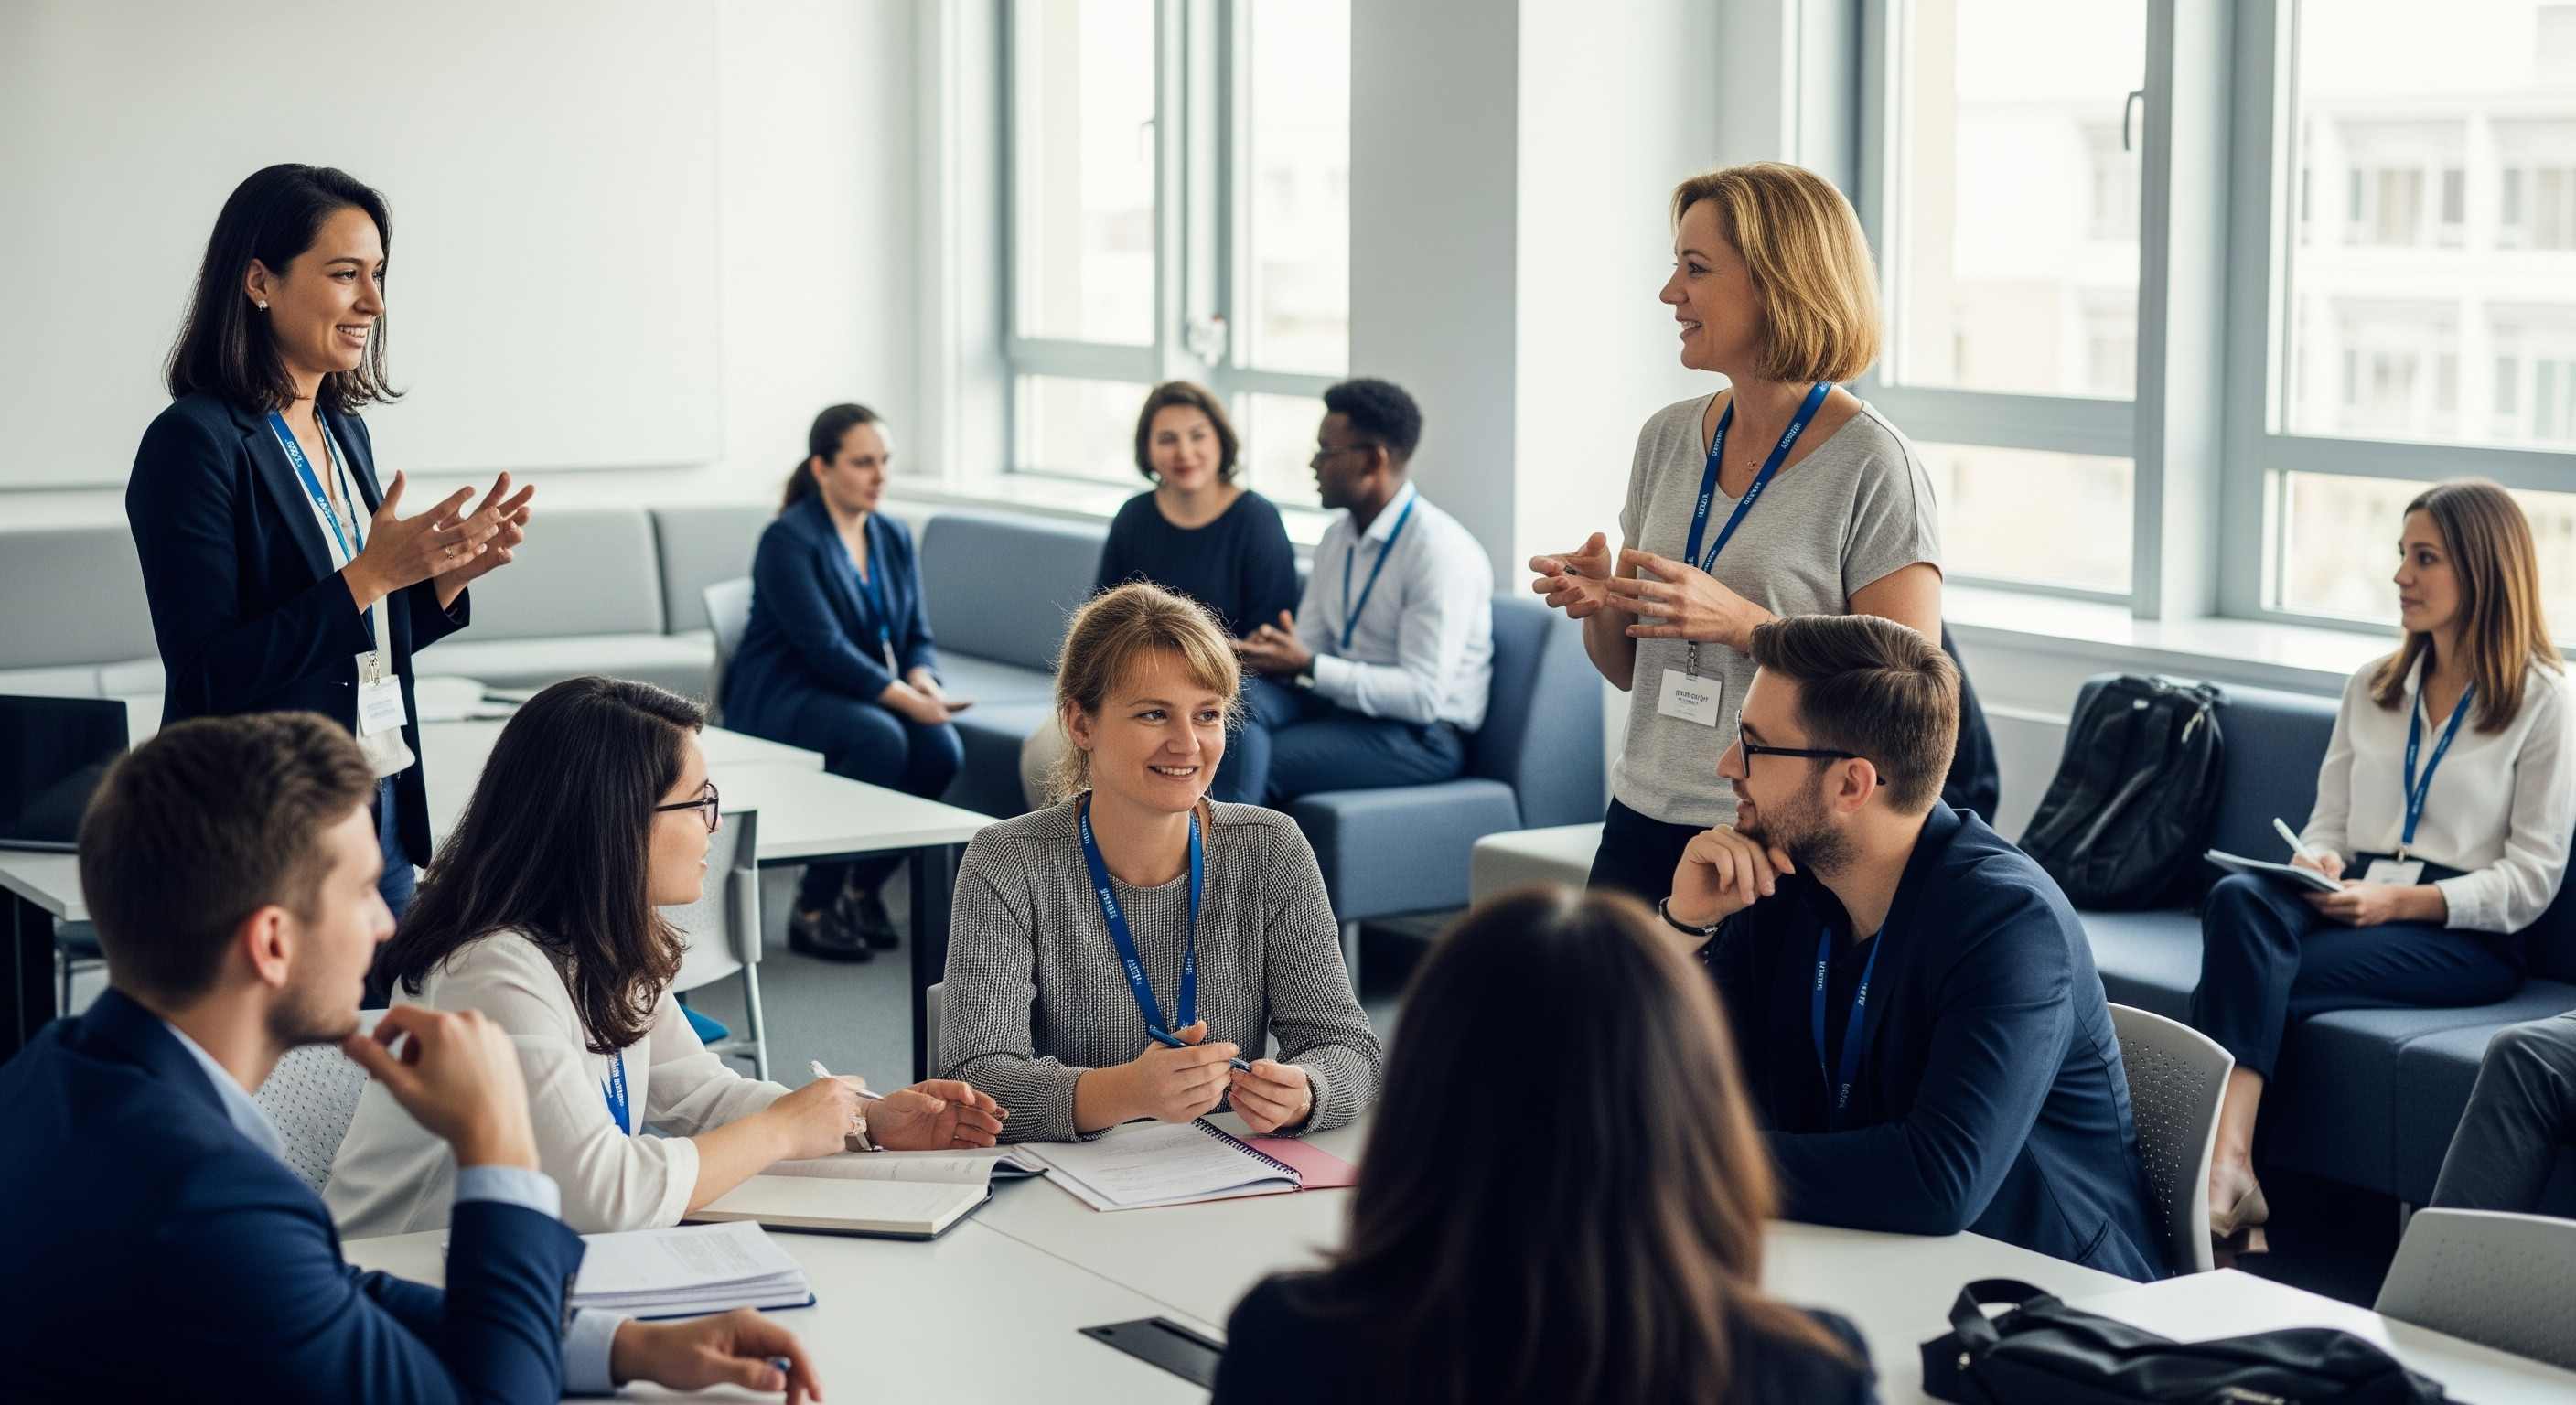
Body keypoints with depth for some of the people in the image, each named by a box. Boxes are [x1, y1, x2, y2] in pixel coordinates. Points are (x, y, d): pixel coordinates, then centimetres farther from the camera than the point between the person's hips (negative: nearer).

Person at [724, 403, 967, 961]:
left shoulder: (893, 538, 10)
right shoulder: (788, 539, -12)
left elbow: (917, 633, 7)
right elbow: (824, 646, -21)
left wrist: (921, 678, -16)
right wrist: (904, 699, -28)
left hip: (858, 696, 6)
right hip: (780, 699, -6)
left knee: (941, 746, -24)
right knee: (878, 738, -35)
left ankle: (865, 888, -4)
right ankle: (813, 910, -22)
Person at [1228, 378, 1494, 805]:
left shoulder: (1439, 550, -16)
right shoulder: (1337, 537, 11)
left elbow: (1423, 695, -21)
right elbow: (1307, 646, 13)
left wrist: (1309, 668, -26)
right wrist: (1269, 652, -12)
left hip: (1421, 734, -7)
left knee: (1254, 765, -25)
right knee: (1237, 695, -23)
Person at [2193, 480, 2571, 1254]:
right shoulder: (2372, 689, 21)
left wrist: (2401, 900, -17)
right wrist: (2315, 863, -7)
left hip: (2465, 935, -5)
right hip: (2350, 898, 5)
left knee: (2250, 974, -32)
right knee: (2238, 895, -33)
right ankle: (2227, 1170, -47)